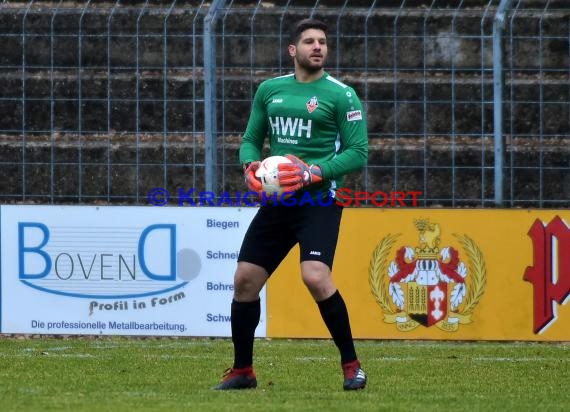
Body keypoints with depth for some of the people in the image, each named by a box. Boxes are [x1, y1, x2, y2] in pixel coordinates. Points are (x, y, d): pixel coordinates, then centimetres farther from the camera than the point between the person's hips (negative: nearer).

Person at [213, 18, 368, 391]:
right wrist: (250, 165, -5)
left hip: (319, 201, -6)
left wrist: (315, 172, -20)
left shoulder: (341, 95, -5)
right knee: (245, 279, 3)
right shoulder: (269, 90, 10)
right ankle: (242, 371, 19)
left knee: (315, 276, -25)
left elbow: (358, 153, -8)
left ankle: (352, 366, -11)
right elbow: (251, 139, 18)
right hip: (277, 202, 6)